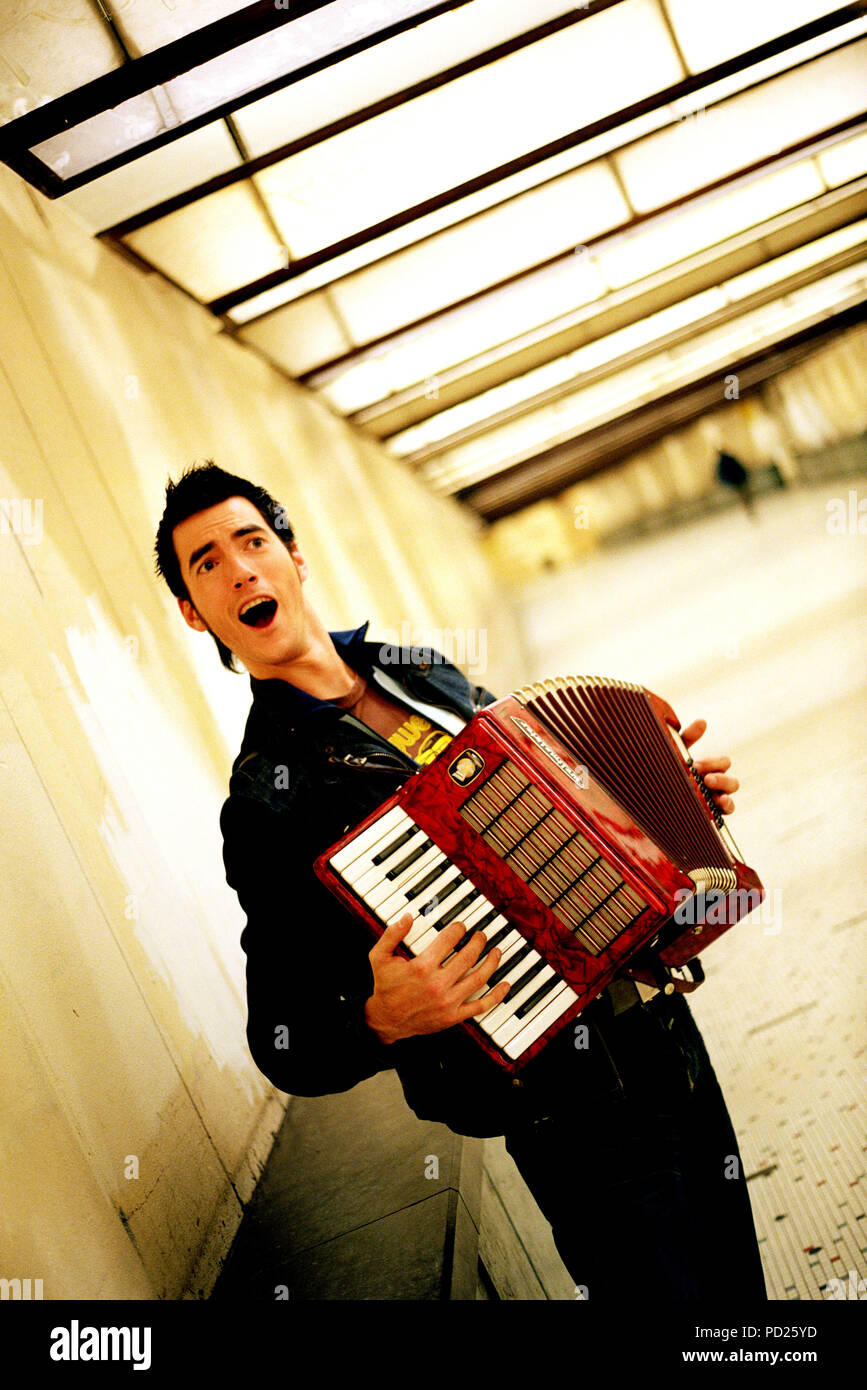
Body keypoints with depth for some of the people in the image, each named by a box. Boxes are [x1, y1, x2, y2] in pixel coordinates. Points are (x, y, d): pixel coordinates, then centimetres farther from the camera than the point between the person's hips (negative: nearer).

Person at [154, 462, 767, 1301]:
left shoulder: (422, 672, 7)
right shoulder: (266, 798, -14)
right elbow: (283, 1043, -11)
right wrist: (382, 1020, -31)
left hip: (658, 1028, 7)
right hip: (567, 1102, -6)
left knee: (734, 1275, 17)